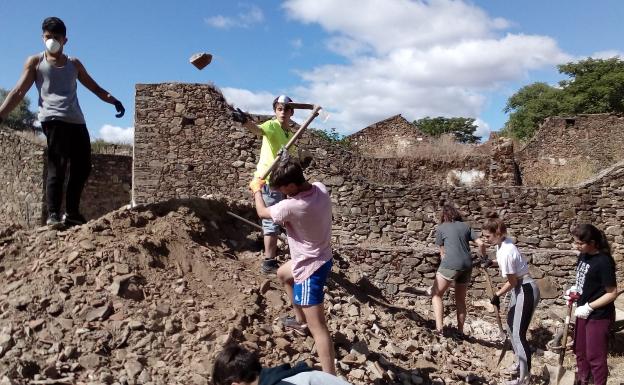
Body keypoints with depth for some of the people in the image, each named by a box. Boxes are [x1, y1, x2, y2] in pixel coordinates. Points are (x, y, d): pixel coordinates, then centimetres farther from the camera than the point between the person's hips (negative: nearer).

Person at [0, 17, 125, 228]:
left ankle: (72, 212, 14)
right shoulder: (35, 62, 12)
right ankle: (53, 215, -16)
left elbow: (95, 88, 25)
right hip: (53, 120, -5)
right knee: (57, 168, -15)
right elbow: (18, 92, 5)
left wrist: (113, 100, 5)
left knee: (82, 168, 3)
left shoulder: (74, 64, 23)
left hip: (77, 121, 5)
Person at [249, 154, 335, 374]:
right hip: (319, 257, 10)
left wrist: (257, 189, 7)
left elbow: (262, 212, -11)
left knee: (318, 327, -6)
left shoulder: (292, 206, -33)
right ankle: (300, 321, 52)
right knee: (283, 274, 36)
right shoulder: (320, 188, -12)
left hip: (310, 268, -9)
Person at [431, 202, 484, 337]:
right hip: (467, 265, 5)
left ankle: (439, 327, -9)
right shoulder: (465, 226, 18)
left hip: (450, 265, -4)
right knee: (460, 299, 18)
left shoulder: (441, 228, 10)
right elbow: (481, 244, 12)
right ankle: (460, 331, 23)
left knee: (436, 294, 5)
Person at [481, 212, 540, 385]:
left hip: (526, 291, -11)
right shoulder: (502, 243, -1)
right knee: (511, 325, 23)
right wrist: (490, 263, 3)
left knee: (519, 334, -6)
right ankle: (519, 363, 38)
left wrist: (497, 295, -7)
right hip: (519, 289, 11)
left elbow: (511, 282, -20)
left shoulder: (506, 252, -29)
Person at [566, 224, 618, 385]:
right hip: (584, 311, 8)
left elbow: (612, 293, -20)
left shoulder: (603, 262, -24)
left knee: (595, 356, 6)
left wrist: (589, 307, -21)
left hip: (598, 316, -8)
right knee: (580, 351, 22)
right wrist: (574, 289, -3)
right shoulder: (583, 256, -1)